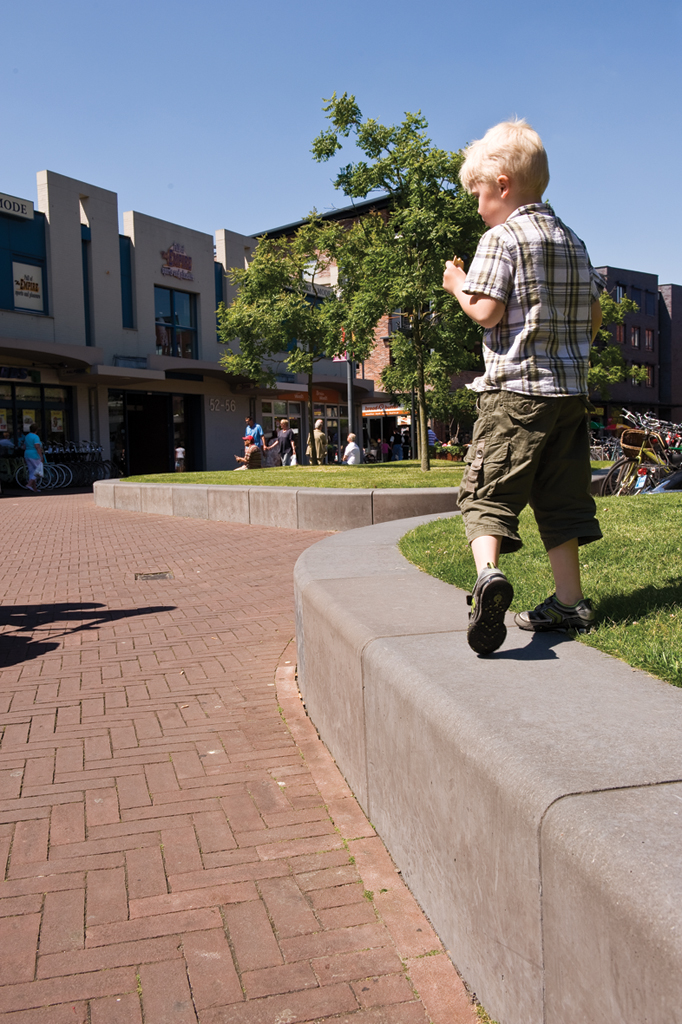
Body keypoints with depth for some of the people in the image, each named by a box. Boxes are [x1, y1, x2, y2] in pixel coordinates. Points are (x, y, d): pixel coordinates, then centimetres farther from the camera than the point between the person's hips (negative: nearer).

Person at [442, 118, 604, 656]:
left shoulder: (502, 239, -6)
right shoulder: (574, 243, 15)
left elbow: (486, 312, -14)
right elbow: (594, 318, 15)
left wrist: (458, 285, 4)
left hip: (516, 386, -7)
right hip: (571, 388, 7)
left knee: (490, 489, -6)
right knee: (560, 496, 11)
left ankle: (487, 572, -30)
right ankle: (570, 601, 14)